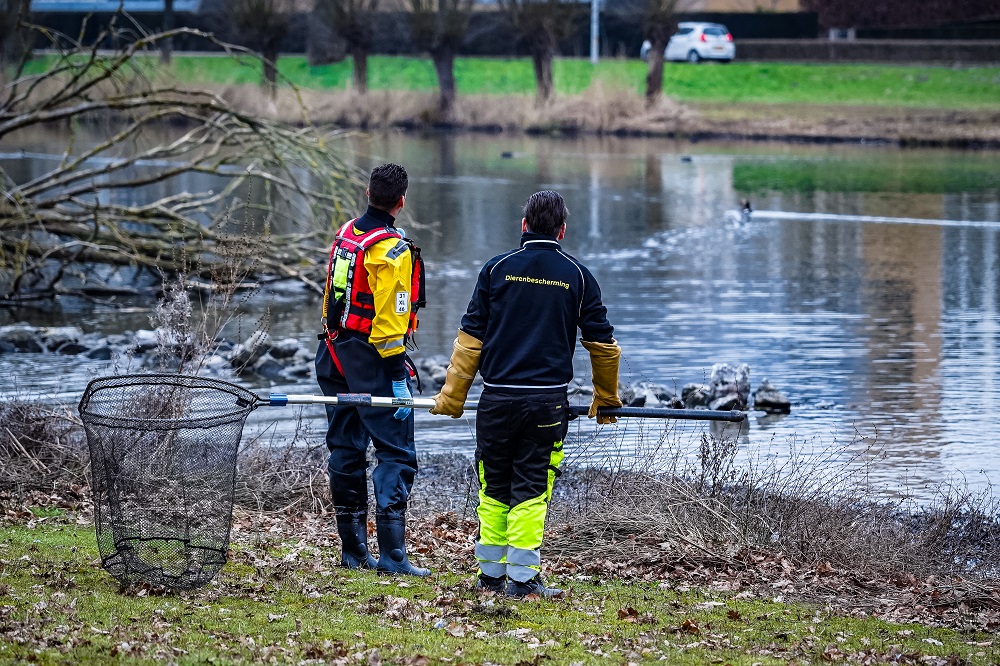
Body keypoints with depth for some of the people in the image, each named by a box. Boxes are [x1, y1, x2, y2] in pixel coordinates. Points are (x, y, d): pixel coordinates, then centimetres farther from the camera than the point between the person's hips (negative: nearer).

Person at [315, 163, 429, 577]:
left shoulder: (347, 233, 9)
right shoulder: (392, 250, -16)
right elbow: (390, 317, -19)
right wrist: (397, 378, -17)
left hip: (335, 353, 9)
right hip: (371, 359, -9)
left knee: (346, 450, 13)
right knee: (396, 454, -6)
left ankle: (353, 549, 18)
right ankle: (391, 554, -13)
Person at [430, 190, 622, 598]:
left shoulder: (497, 269, 4)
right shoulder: (577, 275, 4)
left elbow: (470, 338, 3)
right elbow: (603, 343, 10)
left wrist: (452, 396, 9)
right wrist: (607, 400, 23)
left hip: (497, 397, 1)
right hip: (547, 402, -1)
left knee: (494, 488, 11)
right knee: (531, 489, 3)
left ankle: (491, 574, 14)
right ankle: (522, 577, 0)